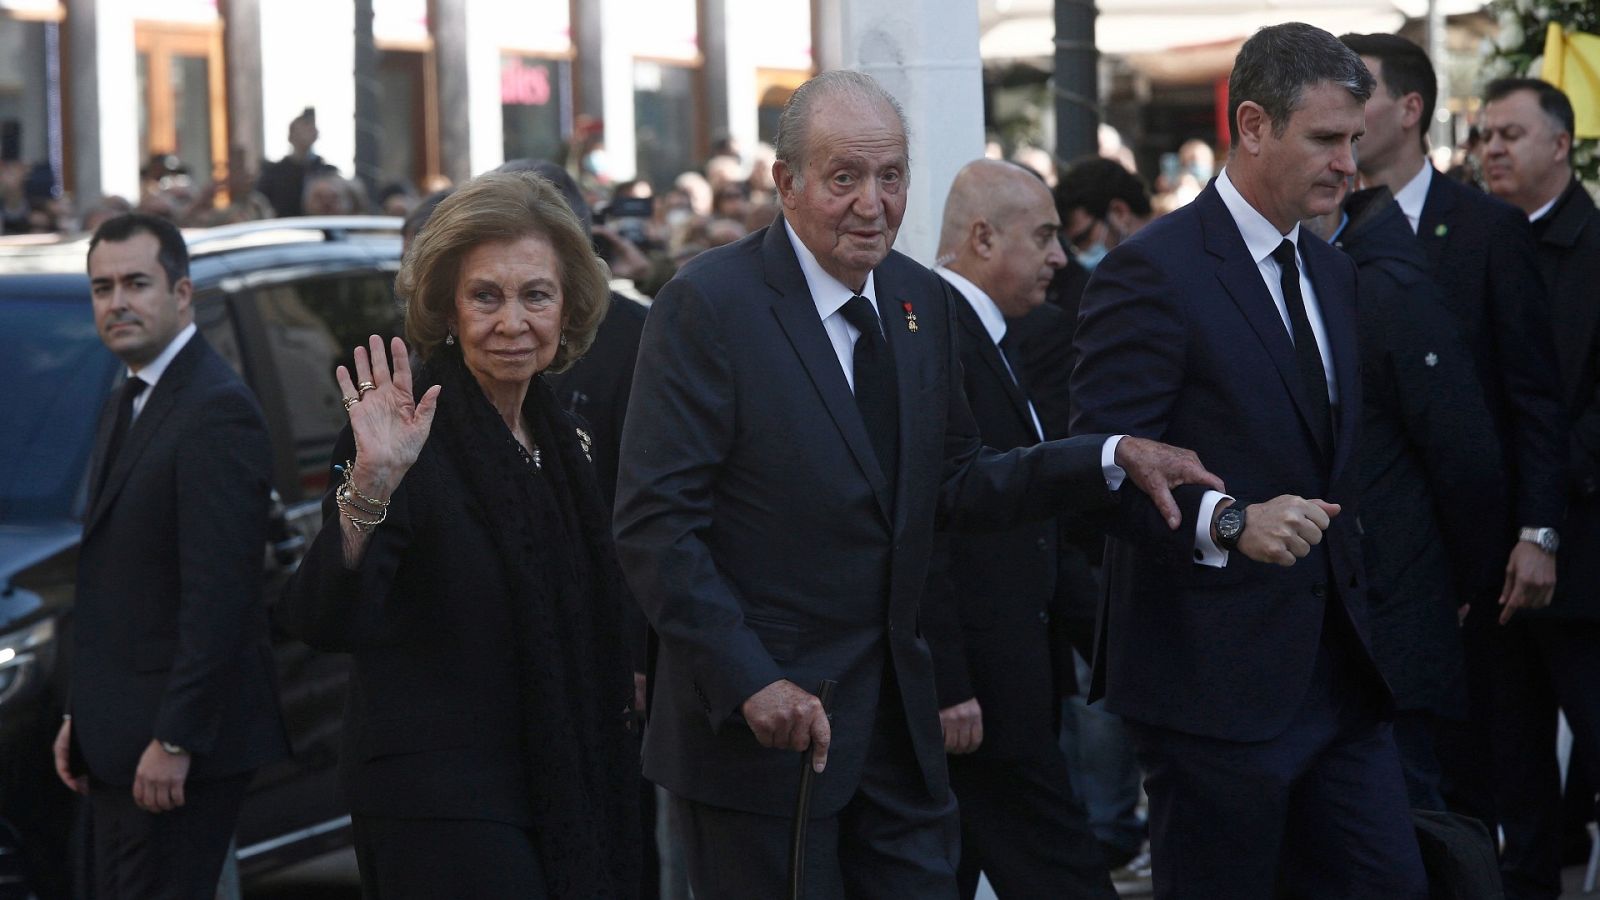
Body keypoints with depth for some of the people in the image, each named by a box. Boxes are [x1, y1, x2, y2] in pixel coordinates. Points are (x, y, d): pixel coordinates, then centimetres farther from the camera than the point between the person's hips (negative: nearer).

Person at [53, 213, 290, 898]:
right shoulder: (128, 405, 16)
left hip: (180, 743, -10)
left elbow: (219, 593, -21)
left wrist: (174, 741, -22)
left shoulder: (217, 411, -16)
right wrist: (81, 718, 16)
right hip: (117, 739, 10)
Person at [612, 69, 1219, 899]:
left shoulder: (922, 301, 8)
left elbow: (951, 486, 13)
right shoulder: (709, 303, -13)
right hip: (759, 719, -6)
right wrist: (749, 682, -22)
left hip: (897, 715, 6)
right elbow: (655, 523, -16)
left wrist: (1110, 459, 1)